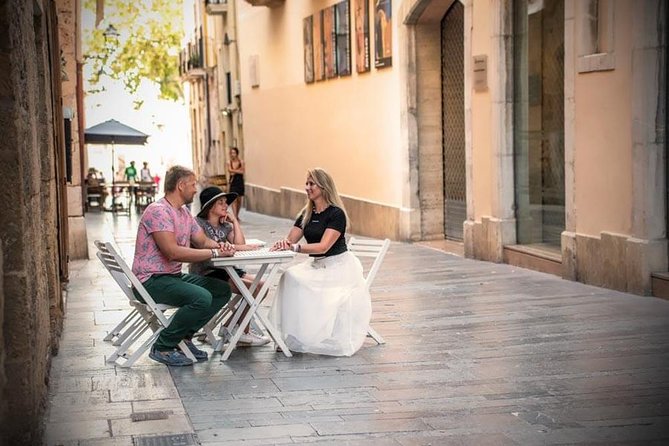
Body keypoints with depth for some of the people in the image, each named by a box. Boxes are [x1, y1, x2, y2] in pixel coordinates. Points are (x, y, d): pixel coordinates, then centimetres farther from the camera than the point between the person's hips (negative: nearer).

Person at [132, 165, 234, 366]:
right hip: (151, 280, -10)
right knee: (202, 298, -29)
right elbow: (173, 252, -26)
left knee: (223, 290, 3)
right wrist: (214, 253, -22)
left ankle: (184, 336, 7)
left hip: (173, 276, 10)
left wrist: (220, 246, -6)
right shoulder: (158, 211, -18)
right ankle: (163, 347, -15)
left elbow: (203, 240, 18)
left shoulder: (184, 212, 14)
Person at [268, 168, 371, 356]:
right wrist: (283, 243, -22)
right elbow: (290, 240, 4)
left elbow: (323, 247, -23)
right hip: (315, 266, 7)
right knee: (290, 278, -19)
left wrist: (295, 247, -34)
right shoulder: (306, 214, 10)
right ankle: (291, 336, -16)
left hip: (338, 266, -7)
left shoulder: (336, 214, -13)